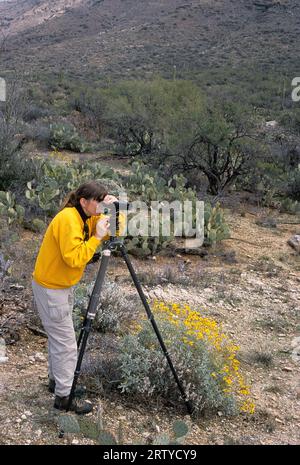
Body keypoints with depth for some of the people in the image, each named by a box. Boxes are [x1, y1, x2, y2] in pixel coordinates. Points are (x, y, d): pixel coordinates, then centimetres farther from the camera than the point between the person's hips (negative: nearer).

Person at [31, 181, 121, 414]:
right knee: (66, 343, -2)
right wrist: (96, 236, -28)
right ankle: (64, 397, 10)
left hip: (62, 286, 10)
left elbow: (108, 233, 5)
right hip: (50, 288, -10)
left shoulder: (85, 217, 3)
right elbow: (74, 258, -31)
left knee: (59, 337, 21)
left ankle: (57, 380, 36)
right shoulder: (68, 219, -25)